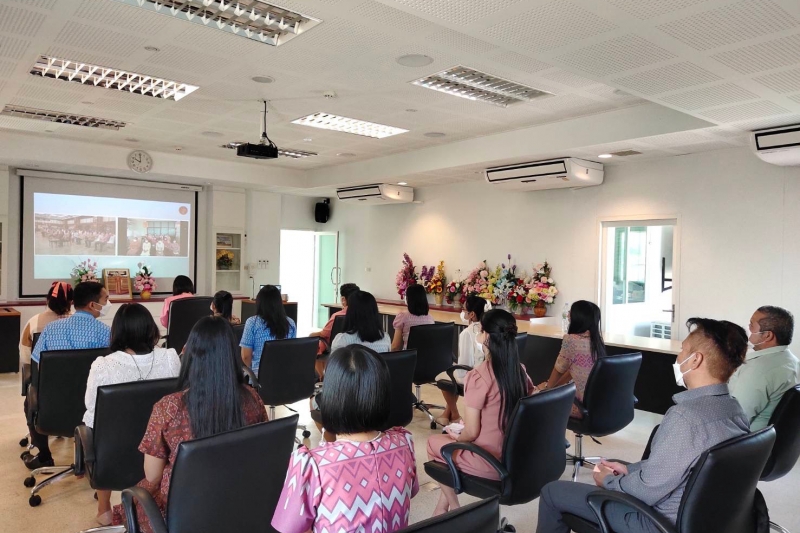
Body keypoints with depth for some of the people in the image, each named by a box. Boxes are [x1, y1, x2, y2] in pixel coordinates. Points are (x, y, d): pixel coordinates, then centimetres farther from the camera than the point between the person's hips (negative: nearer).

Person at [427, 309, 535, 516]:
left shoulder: (478, 376, -22)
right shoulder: (520, 371, -2)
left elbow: (471, 433, -18)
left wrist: (456, 436, 5)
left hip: (488, 463, -6)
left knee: (434, 441, 19)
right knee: (456, 437, 27)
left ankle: (453, 509, 28)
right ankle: (442, 507, 32)